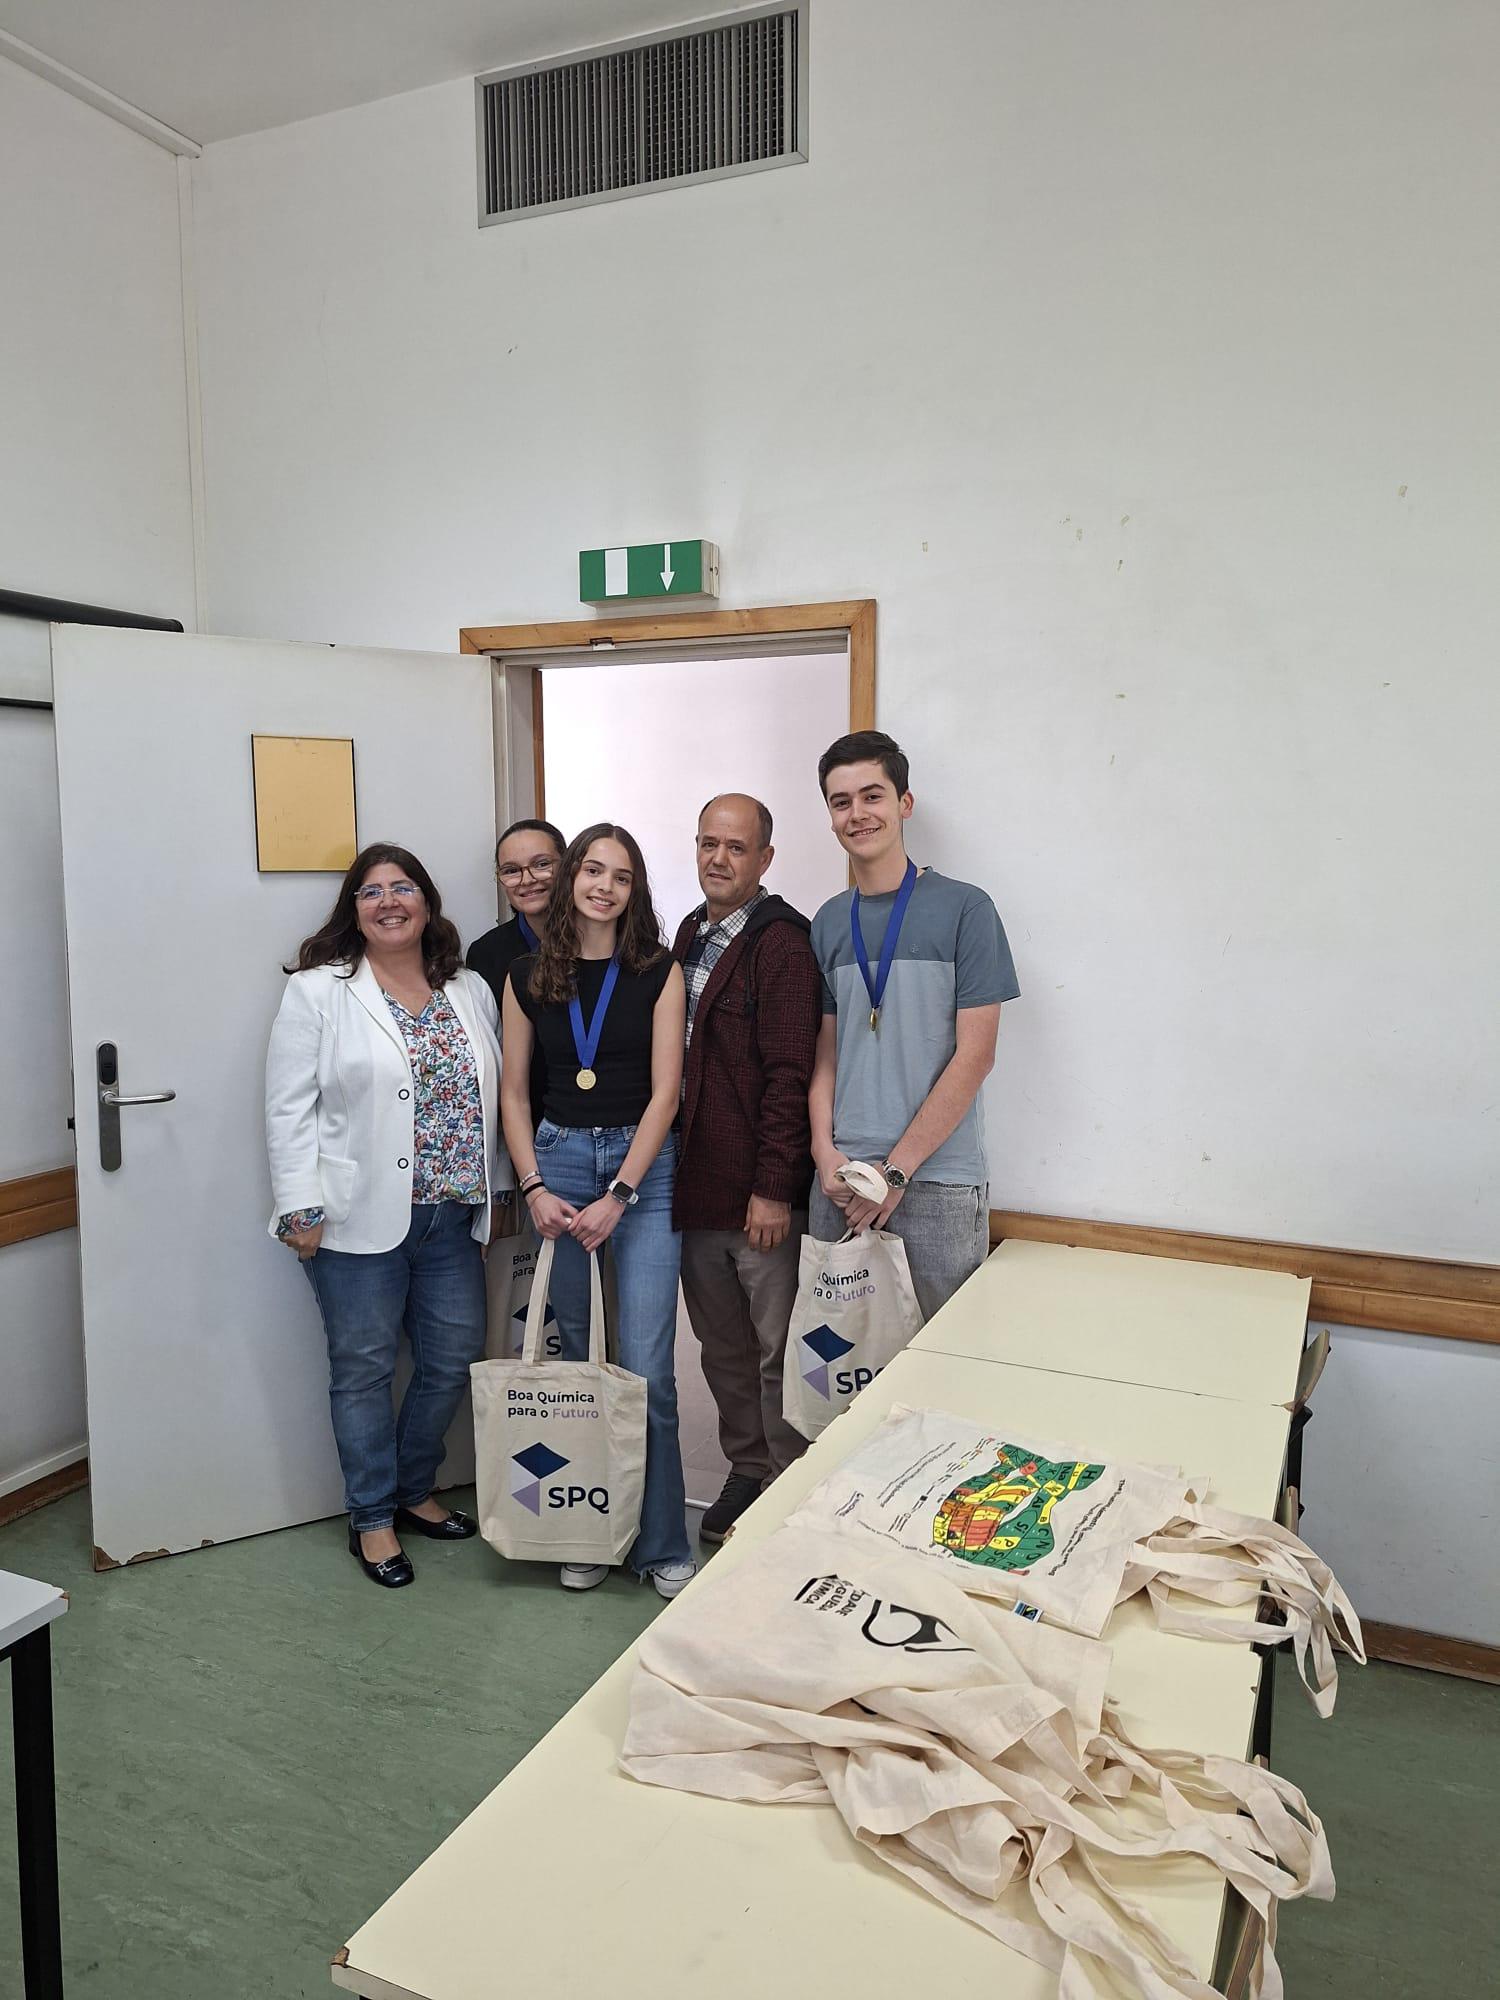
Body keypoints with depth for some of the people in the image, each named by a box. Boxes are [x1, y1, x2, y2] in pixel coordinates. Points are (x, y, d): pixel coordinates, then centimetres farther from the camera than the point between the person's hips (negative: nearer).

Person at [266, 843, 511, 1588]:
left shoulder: (470, 991, 9)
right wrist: (302, 1210, -11)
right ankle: (372, 1519, 24)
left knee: (454, 1359, 11)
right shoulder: (318, 992, -4)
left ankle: (413, 1491, 34)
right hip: (360, 1218, -4)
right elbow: (290, 1108, -7)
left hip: (453, 1217, 5)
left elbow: (493, 1097, 13)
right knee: (364, 1368, 8)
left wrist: (495, 1190, 11)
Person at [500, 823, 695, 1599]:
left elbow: (665, 1090, -6)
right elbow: (513, 1092, 8)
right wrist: (534, 1188, -4)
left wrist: (618, 1196, -11)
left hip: (644, 1165, -2)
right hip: (556, 1163, 2)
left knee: (646, 1367, -5)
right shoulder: (527, 976, 6)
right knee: (573, 1363, 9)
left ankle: (661, 1545, 11)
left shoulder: (659, 971, -1)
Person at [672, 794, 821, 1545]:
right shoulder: (688, 936, 12)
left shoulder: (782, 943, -12)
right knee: (722, 1348, 17)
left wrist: (773, 1188, -18)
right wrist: (676, 1167, 15)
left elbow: (789, 1075, -17)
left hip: (761, 1193, -7)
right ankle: (747, 1471, 33)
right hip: (696, 1186, 7)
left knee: (779, 1352, 5)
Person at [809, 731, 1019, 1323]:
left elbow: (974, 1056, -9)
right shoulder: (829, 921, 11)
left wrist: (895, 1169, -12)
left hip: (936, 1184, -4)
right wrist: (825, 1151, -4)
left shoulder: (963, 908, -4)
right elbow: (826, 1051, 12)